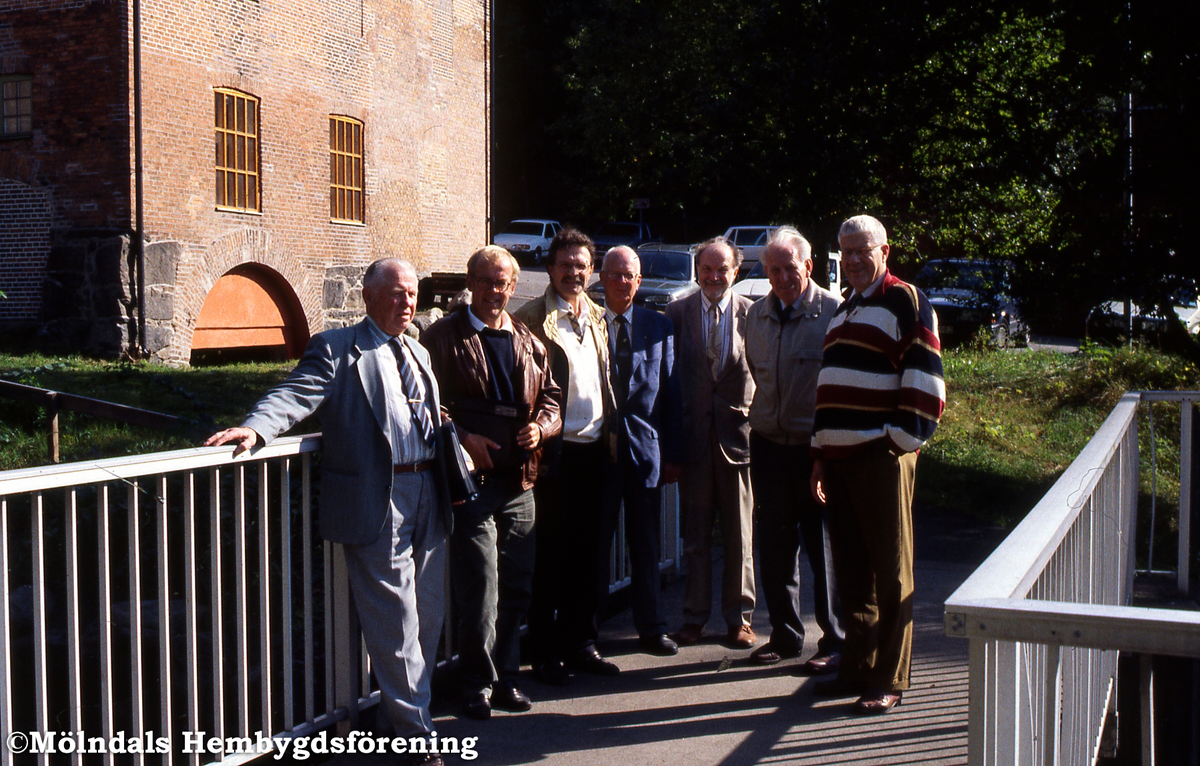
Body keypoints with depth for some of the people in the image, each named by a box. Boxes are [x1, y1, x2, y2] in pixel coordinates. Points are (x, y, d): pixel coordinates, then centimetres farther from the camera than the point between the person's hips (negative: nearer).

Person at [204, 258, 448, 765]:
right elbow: (296, 395, -16)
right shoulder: (336, 349, -2)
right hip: (378, 502, -7)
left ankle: (413, 700, 31)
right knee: (395, 620, -1)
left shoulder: (419, 353, 20)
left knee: (427, 614, 14)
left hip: (428, 494, 7)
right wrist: (255, 428, -33)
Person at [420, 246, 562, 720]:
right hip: (472, 480, -5)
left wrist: (541, 427, 0)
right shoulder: (444, 337, 0)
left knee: (516, 588, 11)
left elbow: (550, 398, 21)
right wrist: (463, 439, -16)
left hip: (519, 483, 5)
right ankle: (479, 685, 8)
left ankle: (506, 677, 23)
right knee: (480, 590, -4)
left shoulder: (528, 342, 16)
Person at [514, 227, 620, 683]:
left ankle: (580, 643, 23)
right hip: (556, 451, -6)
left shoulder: (597, 318, 14)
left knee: (586, 553, 12)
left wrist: (608, 439, 13)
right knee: (551, 555, 1)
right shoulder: (531, 320, -6)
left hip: (593, 449, 6)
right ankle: (544, 653, 11)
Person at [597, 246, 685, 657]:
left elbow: (670, 392, 8)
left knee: (647, 544, 11)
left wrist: (672, 453, 4)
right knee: (595, 543, 4)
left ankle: (651, 627, 23)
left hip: (645, 448, 3)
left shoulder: (659, 326, 8)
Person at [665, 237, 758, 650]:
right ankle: (695, 616, 19)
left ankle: (740, 618, 18)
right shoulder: (677, 313, 4)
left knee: (740, 535, 7)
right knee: (695, 534, 9)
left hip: (738, 433, -1)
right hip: (693, 434, 1)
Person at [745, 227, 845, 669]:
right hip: (769, 445, 5)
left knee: (824, 546, 2)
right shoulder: (756, 316, 10)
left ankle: (834, 641, 14)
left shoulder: (834, 312, -6)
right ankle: (785, 635, 25)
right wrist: (760, 421, 15)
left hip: (816, 446, -5)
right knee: (774, 548, 11)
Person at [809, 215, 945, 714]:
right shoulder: (845, 311, 22)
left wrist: (902, 439, -14)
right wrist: (820, 456, 20)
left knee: (891, 571, -2)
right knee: (851, 571, 12)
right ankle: (857, 668, 21)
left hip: (882, 455, -8)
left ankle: (890, 680, 5)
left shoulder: (907, 302, -4)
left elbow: (925, 379, -10)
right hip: (839, 456, 8)